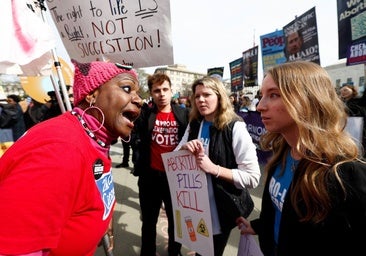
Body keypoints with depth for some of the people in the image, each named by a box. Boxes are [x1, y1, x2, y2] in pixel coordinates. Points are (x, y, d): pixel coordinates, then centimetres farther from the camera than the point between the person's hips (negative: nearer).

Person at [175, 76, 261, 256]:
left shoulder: (235, 128, -18)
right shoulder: (194, 125, 1)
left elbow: (253, 178, -21)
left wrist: (214, 169, -31)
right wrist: (184, 147, -15)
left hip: (221, 209, -5)